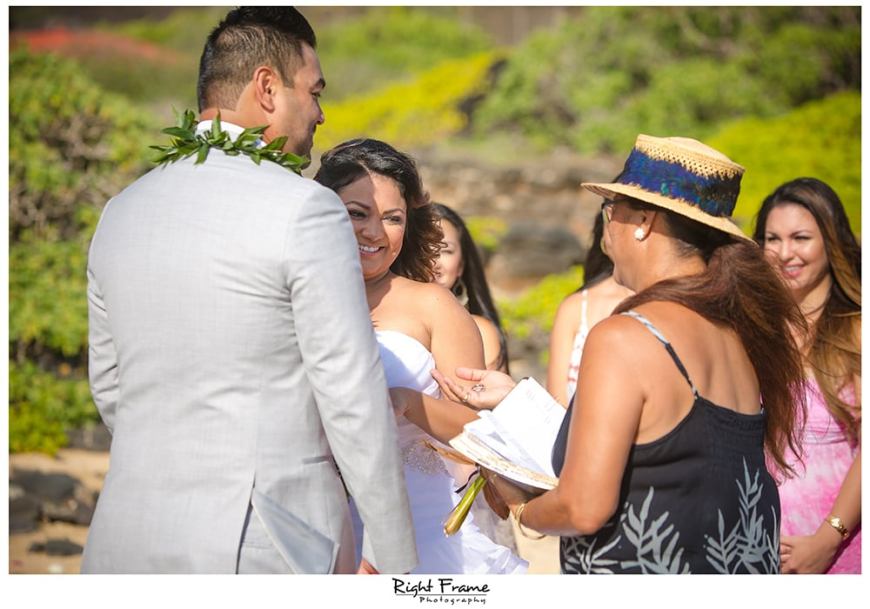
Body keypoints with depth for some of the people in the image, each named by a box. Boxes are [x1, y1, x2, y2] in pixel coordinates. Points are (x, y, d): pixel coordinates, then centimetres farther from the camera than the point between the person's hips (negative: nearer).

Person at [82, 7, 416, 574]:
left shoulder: (120, 213, 9)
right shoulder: (306, 209, -11)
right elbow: (355, 406, -11)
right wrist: (399, 567, -3)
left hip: (129, 535, 6)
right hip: (266, 547, -6)